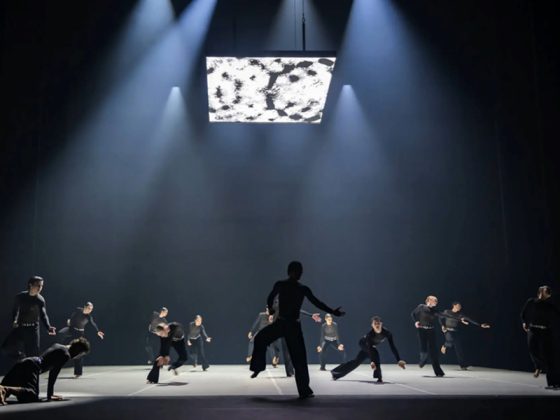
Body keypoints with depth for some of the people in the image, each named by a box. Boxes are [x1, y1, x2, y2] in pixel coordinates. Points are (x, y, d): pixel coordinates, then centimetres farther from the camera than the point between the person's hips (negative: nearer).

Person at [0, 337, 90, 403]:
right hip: (32, 367, -10)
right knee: (31, 394, -26)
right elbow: (54, 375, -7)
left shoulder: (58, 346, 26)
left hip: (23, 362, 10)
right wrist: (49, 396, -2)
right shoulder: (66, 355, -2)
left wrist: (51, 393, 39)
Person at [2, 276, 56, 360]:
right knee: (7, 347, -3)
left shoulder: (40, 300, -10)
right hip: (19, 327, 3)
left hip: (32, 329, -3)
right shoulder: (20, 297, -2)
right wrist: (14, 320, -9)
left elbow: (43, 315, -18)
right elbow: (15, 310, 11)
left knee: (32, 354, -3)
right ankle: (22, 358, 21)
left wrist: (48, 327, -36)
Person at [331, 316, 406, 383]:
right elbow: (369, 348, -42)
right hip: (364, 344, -6)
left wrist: (399, 360, -38)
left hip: (369, 347, 6)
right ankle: (379, 377, -28)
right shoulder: (370, 334, -39)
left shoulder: (387, 333, -31)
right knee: (375, 353, -30)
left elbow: (392, 346, -32)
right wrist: (372, 361, -53)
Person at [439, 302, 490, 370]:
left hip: (456, 332, 3)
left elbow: (470, 320, -1)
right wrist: (442, 325, -2)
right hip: (448, 331, -3)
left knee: (459, 348, -2)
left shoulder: (460, 314, 3)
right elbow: (441, 318, 13)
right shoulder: (447, 312, 0)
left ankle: (463, 365, 5)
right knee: (450, 340, -34)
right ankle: (445, 346, 1)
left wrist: (480, 325, -7)